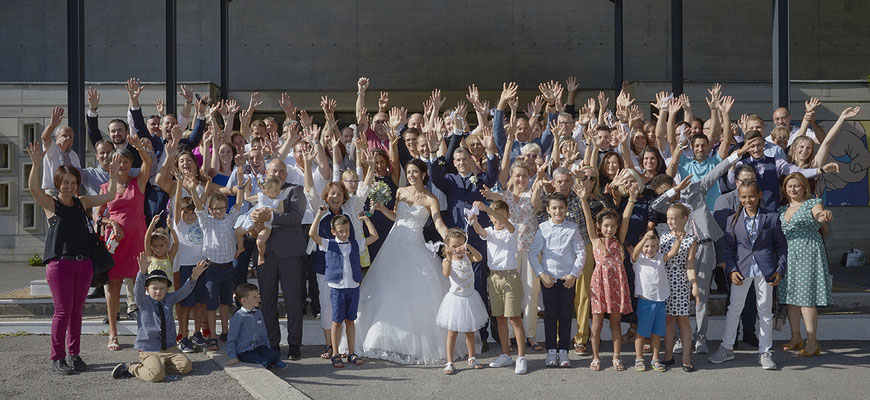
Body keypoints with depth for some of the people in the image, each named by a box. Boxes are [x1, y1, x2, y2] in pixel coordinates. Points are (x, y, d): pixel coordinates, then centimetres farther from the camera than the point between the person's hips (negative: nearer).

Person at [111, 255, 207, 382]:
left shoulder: (169, 300, 8)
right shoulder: (144, 302, -3)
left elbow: (184, 291, -3)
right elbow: (138, 289, -21)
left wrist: (194, 277, -23)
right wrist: (142, 272, -42)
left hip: (168, 348, 5)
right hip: (149, 350, -5)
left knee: (186, 367, -15)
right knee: (156, 375, -27)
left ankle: (155, 365, 5)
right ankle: (131, 368, 1)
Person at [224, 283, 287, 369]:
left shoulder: (258, 313, 9)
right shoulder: (238, 317, -10)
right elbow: (231, 339, -6)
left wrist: (268, 349, 10)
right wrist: (233, 357, -13)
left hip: (259, 346, 6)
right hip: (244, 352, -6)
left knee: (276, 354, -23)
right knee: (267, 362, -27)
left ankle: (274, 362, 7)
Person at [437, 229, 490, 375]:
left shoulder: (467, 256, 0)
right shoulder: (447, 261, -9)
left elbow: (478, 258, -21)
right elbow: (446, 274, -30)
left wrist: (468, 247, -36)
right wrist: (449, 258, -44)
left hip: (470, 298, 3)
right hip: (455, 298, -3)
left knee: (470, 331, 15)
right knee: (452, 332, 1)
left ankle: (471, 358, 29)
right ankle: (449, 362, 7)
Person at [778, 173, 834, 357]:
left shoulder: (812, 204, 0)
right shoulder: (782, 210, 17)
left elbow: (820, 217, -21)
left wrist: (826, 216, -43)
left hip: (807, 254, -6)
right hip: (787, 257, 6)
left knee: (806, 298, -10)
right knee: (790, 297, 8)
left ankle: (812, 342, -8)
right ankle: (796, 338, 20)